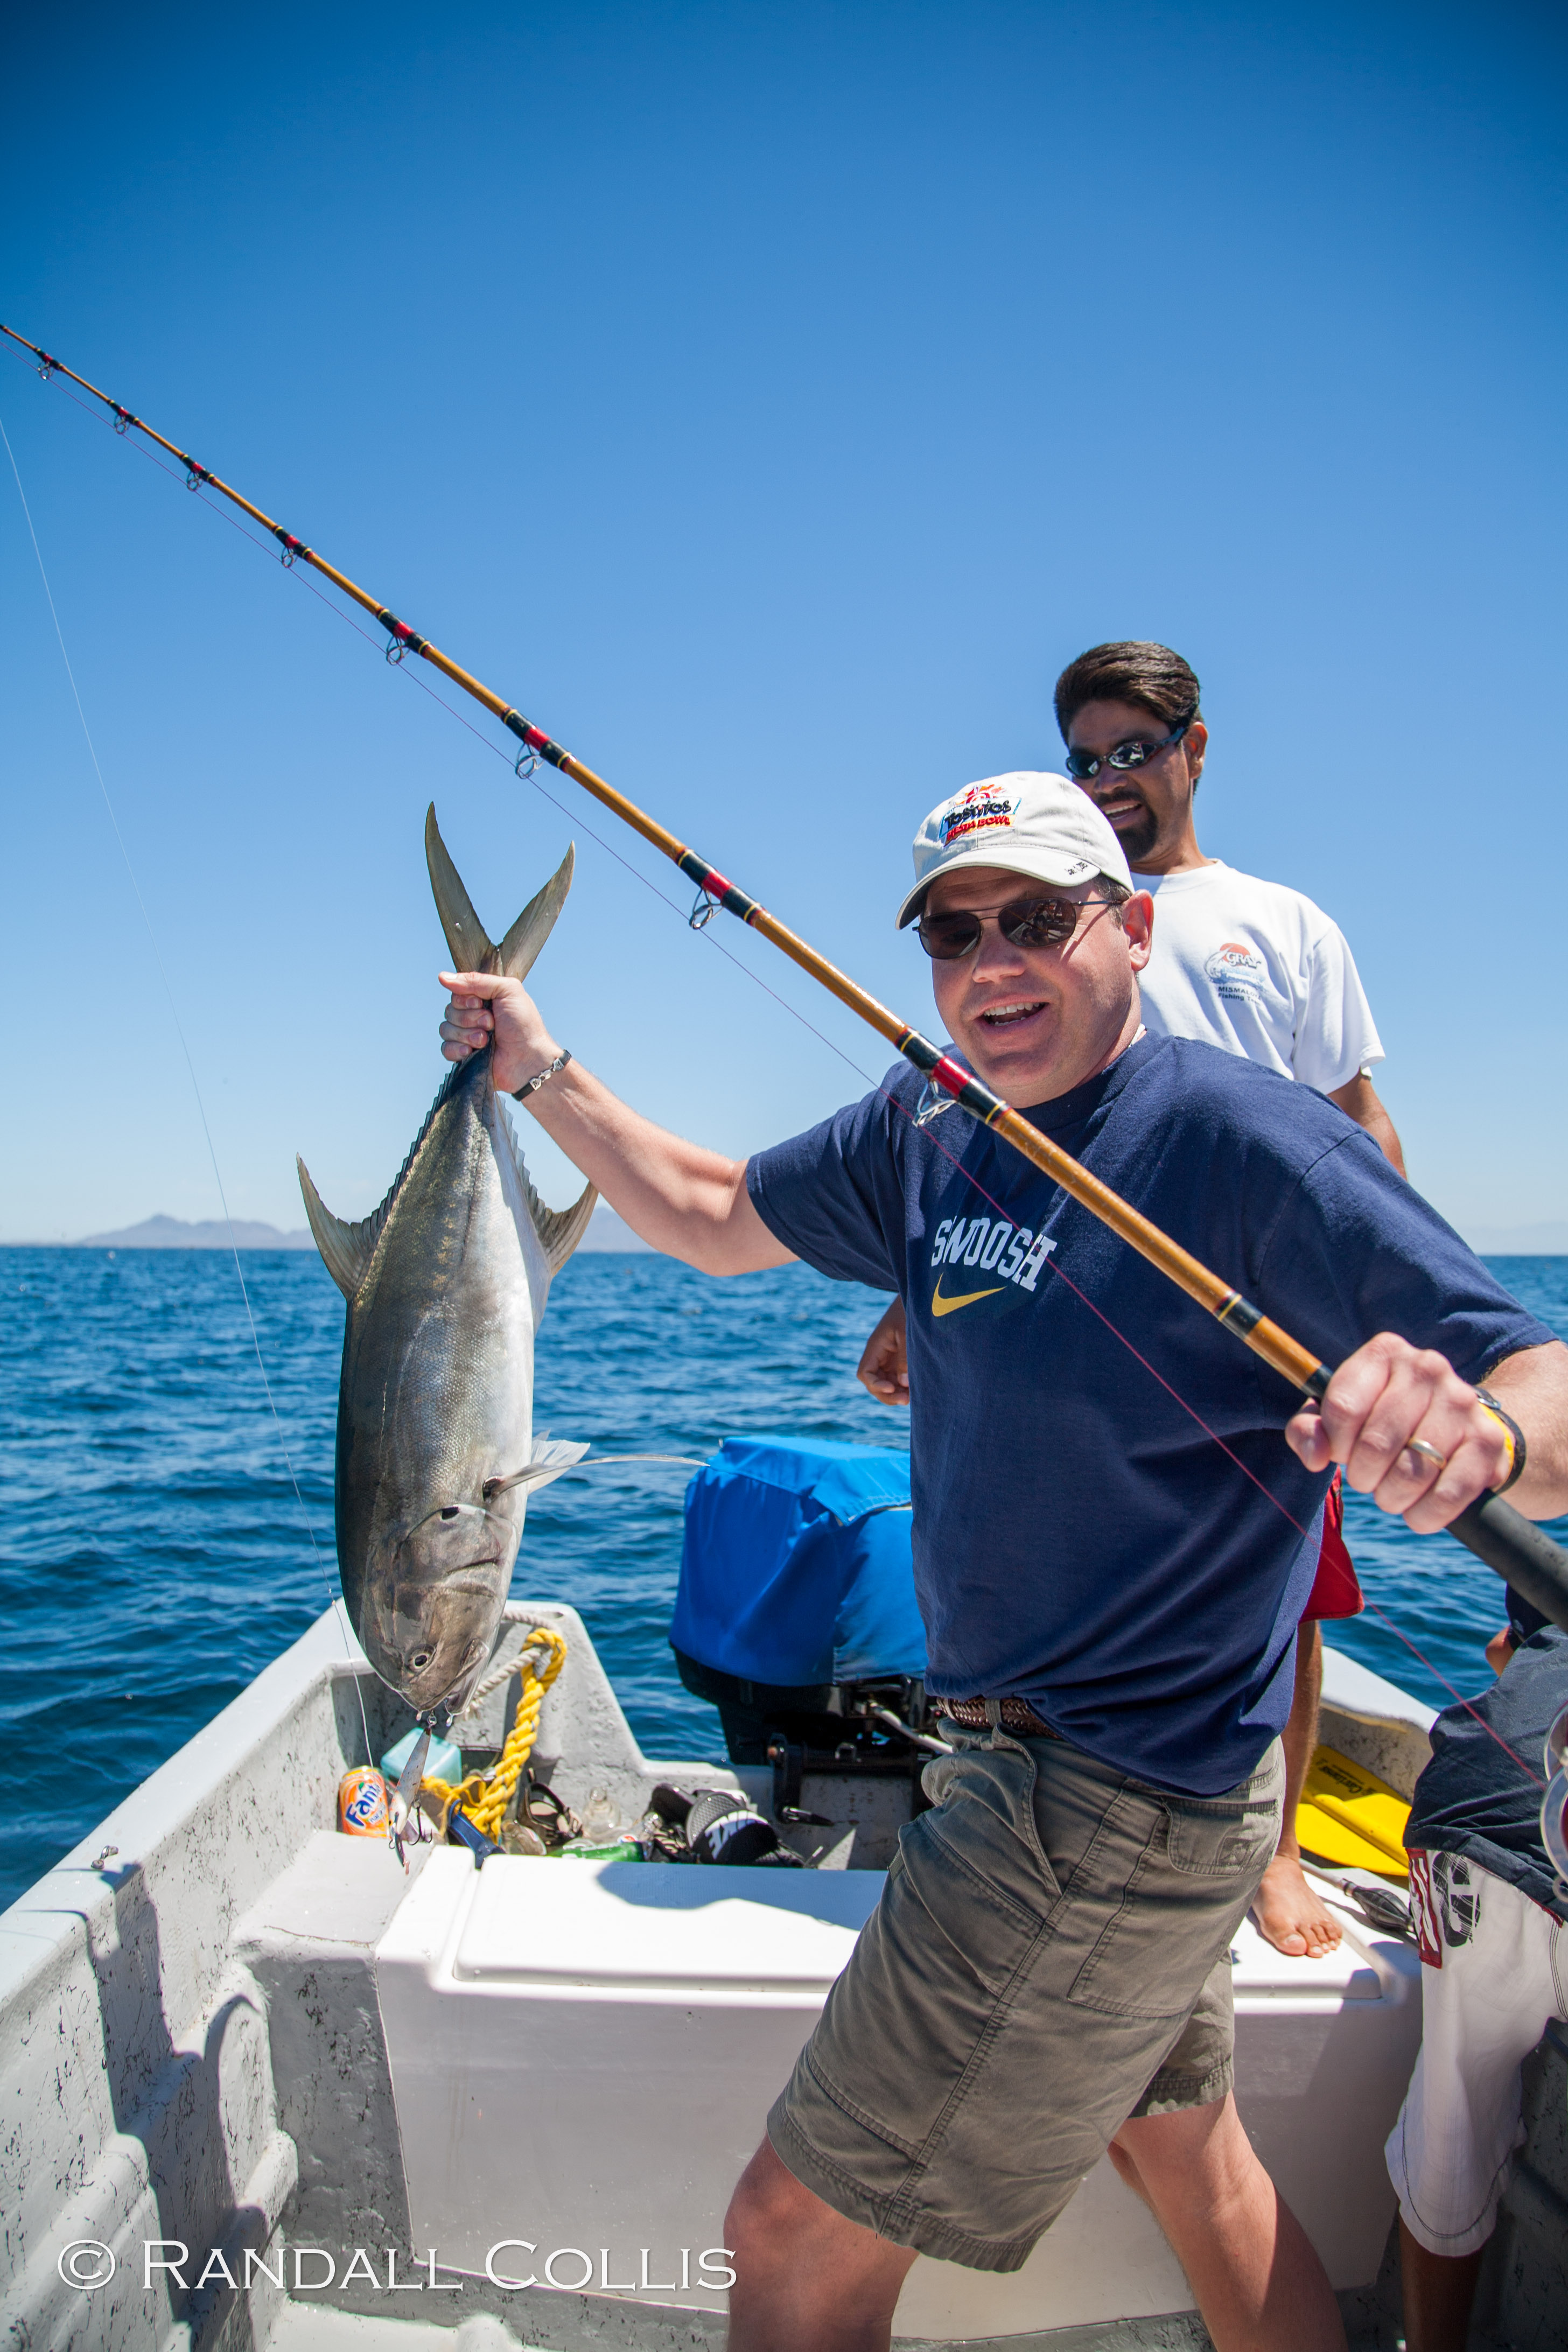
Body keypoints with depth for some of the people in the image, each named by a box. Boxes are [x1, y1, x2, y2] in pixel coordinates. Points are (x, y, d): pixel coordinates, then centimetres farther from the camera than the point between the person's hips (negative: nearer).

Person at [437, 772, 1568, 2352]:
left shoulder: (1243, 1138, -21)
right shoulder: (926, 1139, 2)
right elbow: (712, 1217, 13)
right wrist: (543, 1076, 3)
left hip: (1104, 1804, -8)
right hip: (1036, 1759, 8)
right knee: (1186, 2160, 29)